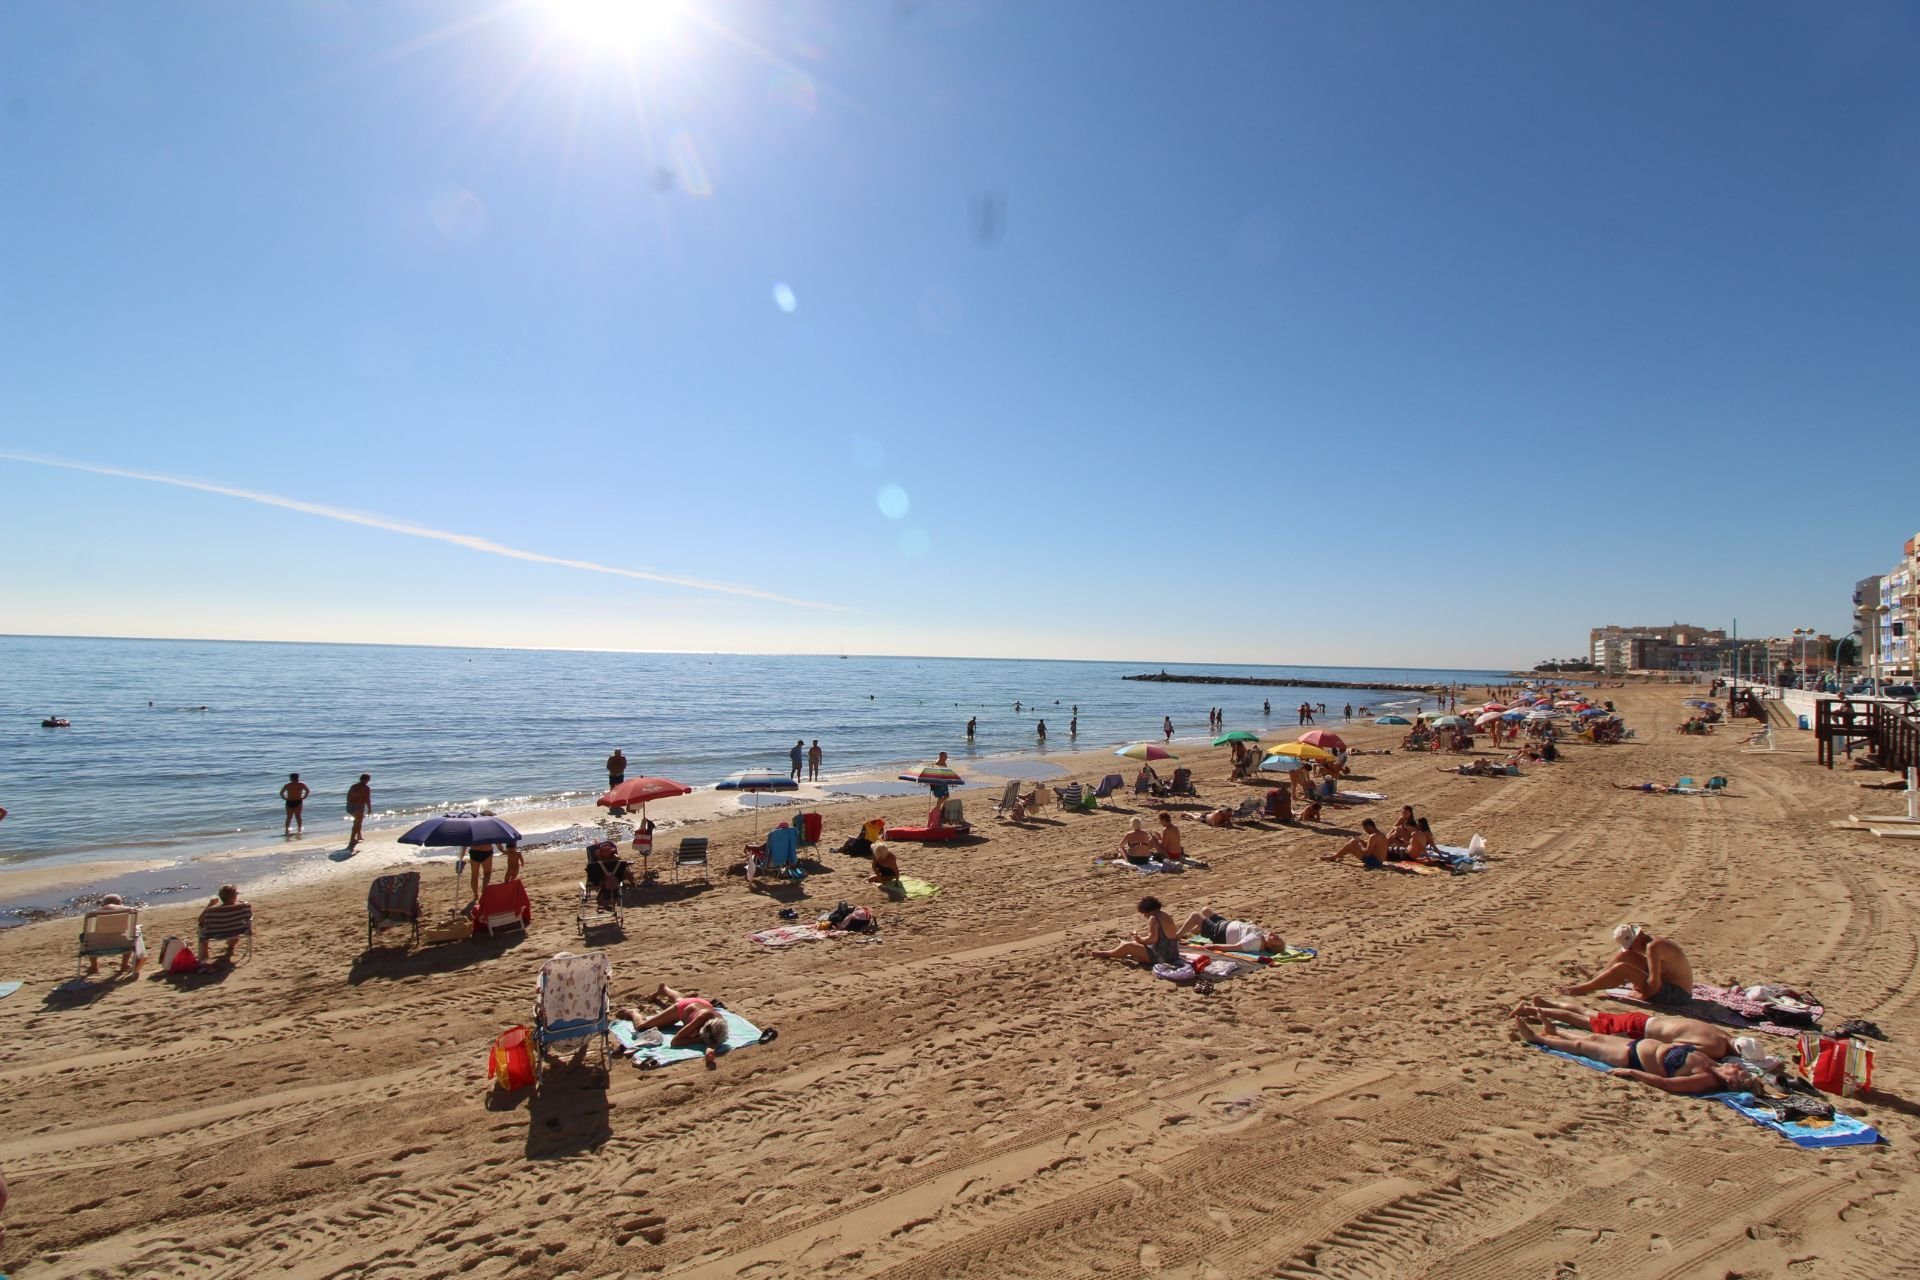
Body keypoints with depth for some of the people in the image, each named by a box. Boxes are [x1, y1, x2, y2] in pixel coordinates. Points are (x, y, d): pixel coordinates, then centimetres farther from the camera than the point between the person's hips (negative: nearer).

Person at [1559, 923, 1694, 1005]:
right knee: (1626, 955, 9)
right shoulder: (1653, 942, 6)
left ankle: (1582, 989, -9)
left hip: (1676, 994, -10)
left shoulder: (1652, 946, -24)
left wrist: (1640, 996, -15)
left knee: (1622, 969, -19)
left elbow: (1655, 983, -27)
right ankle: (1592, 979, 11)